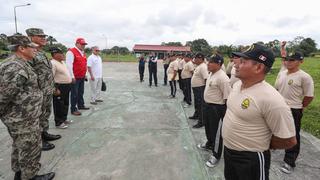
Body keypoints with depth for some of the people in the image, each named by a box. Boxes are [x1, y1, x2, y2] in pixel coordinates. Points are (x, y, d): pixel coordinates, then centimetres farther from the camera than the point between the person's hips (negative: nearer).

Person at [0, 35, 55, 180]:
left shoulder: (18, 64, 10)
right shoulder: (15, 68, -24)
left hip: (18, 117, 10)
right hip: (24, 119, -10)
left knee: (20, 146, 23)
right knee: (30, 149, 5)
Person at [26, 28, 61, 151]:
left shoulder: (42, 53, 13)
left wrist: (52, 87, 20)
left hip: (48, 91, 9)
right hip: (39, 93, -9)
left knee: (46, 114, 20)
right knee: (39, 117, 4)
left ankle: (45, 134, 35)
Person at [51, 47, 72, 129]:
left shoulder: (62, 62, 13)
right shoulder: (53, 63, -18)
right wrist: (55, 89, -24)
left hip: (67, 86, 10)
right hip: (59, 87, -10)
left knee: (66, 104, 19)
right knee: (59, 105, 1)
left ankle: (64, 118, 35)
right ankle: (58, 123, 13)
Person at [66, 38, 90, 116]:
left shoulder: (83, 53, 15)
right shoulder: (71, 52, -12)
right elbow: (69, 65, -18)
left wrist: (85, 74, 20)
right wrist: (72, 76, -20)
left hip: (82, 77, 8)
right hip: (75, 78, -8)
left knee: (81, 92, 18)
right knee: (74, 94, -1)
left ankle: (81, 105, 32)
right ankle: (73, 109, 8)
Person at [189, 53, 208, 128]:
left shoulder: (203, 67, -22)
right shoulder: (199, 66, 11)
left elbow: (206, 79, -28)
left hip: (200, 88, -10)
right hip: (196, 88, 10)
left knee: (200, 105, -2)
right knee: (196, 103, 25)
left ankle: (201, 121, 7)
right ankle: (196, 115, 44)